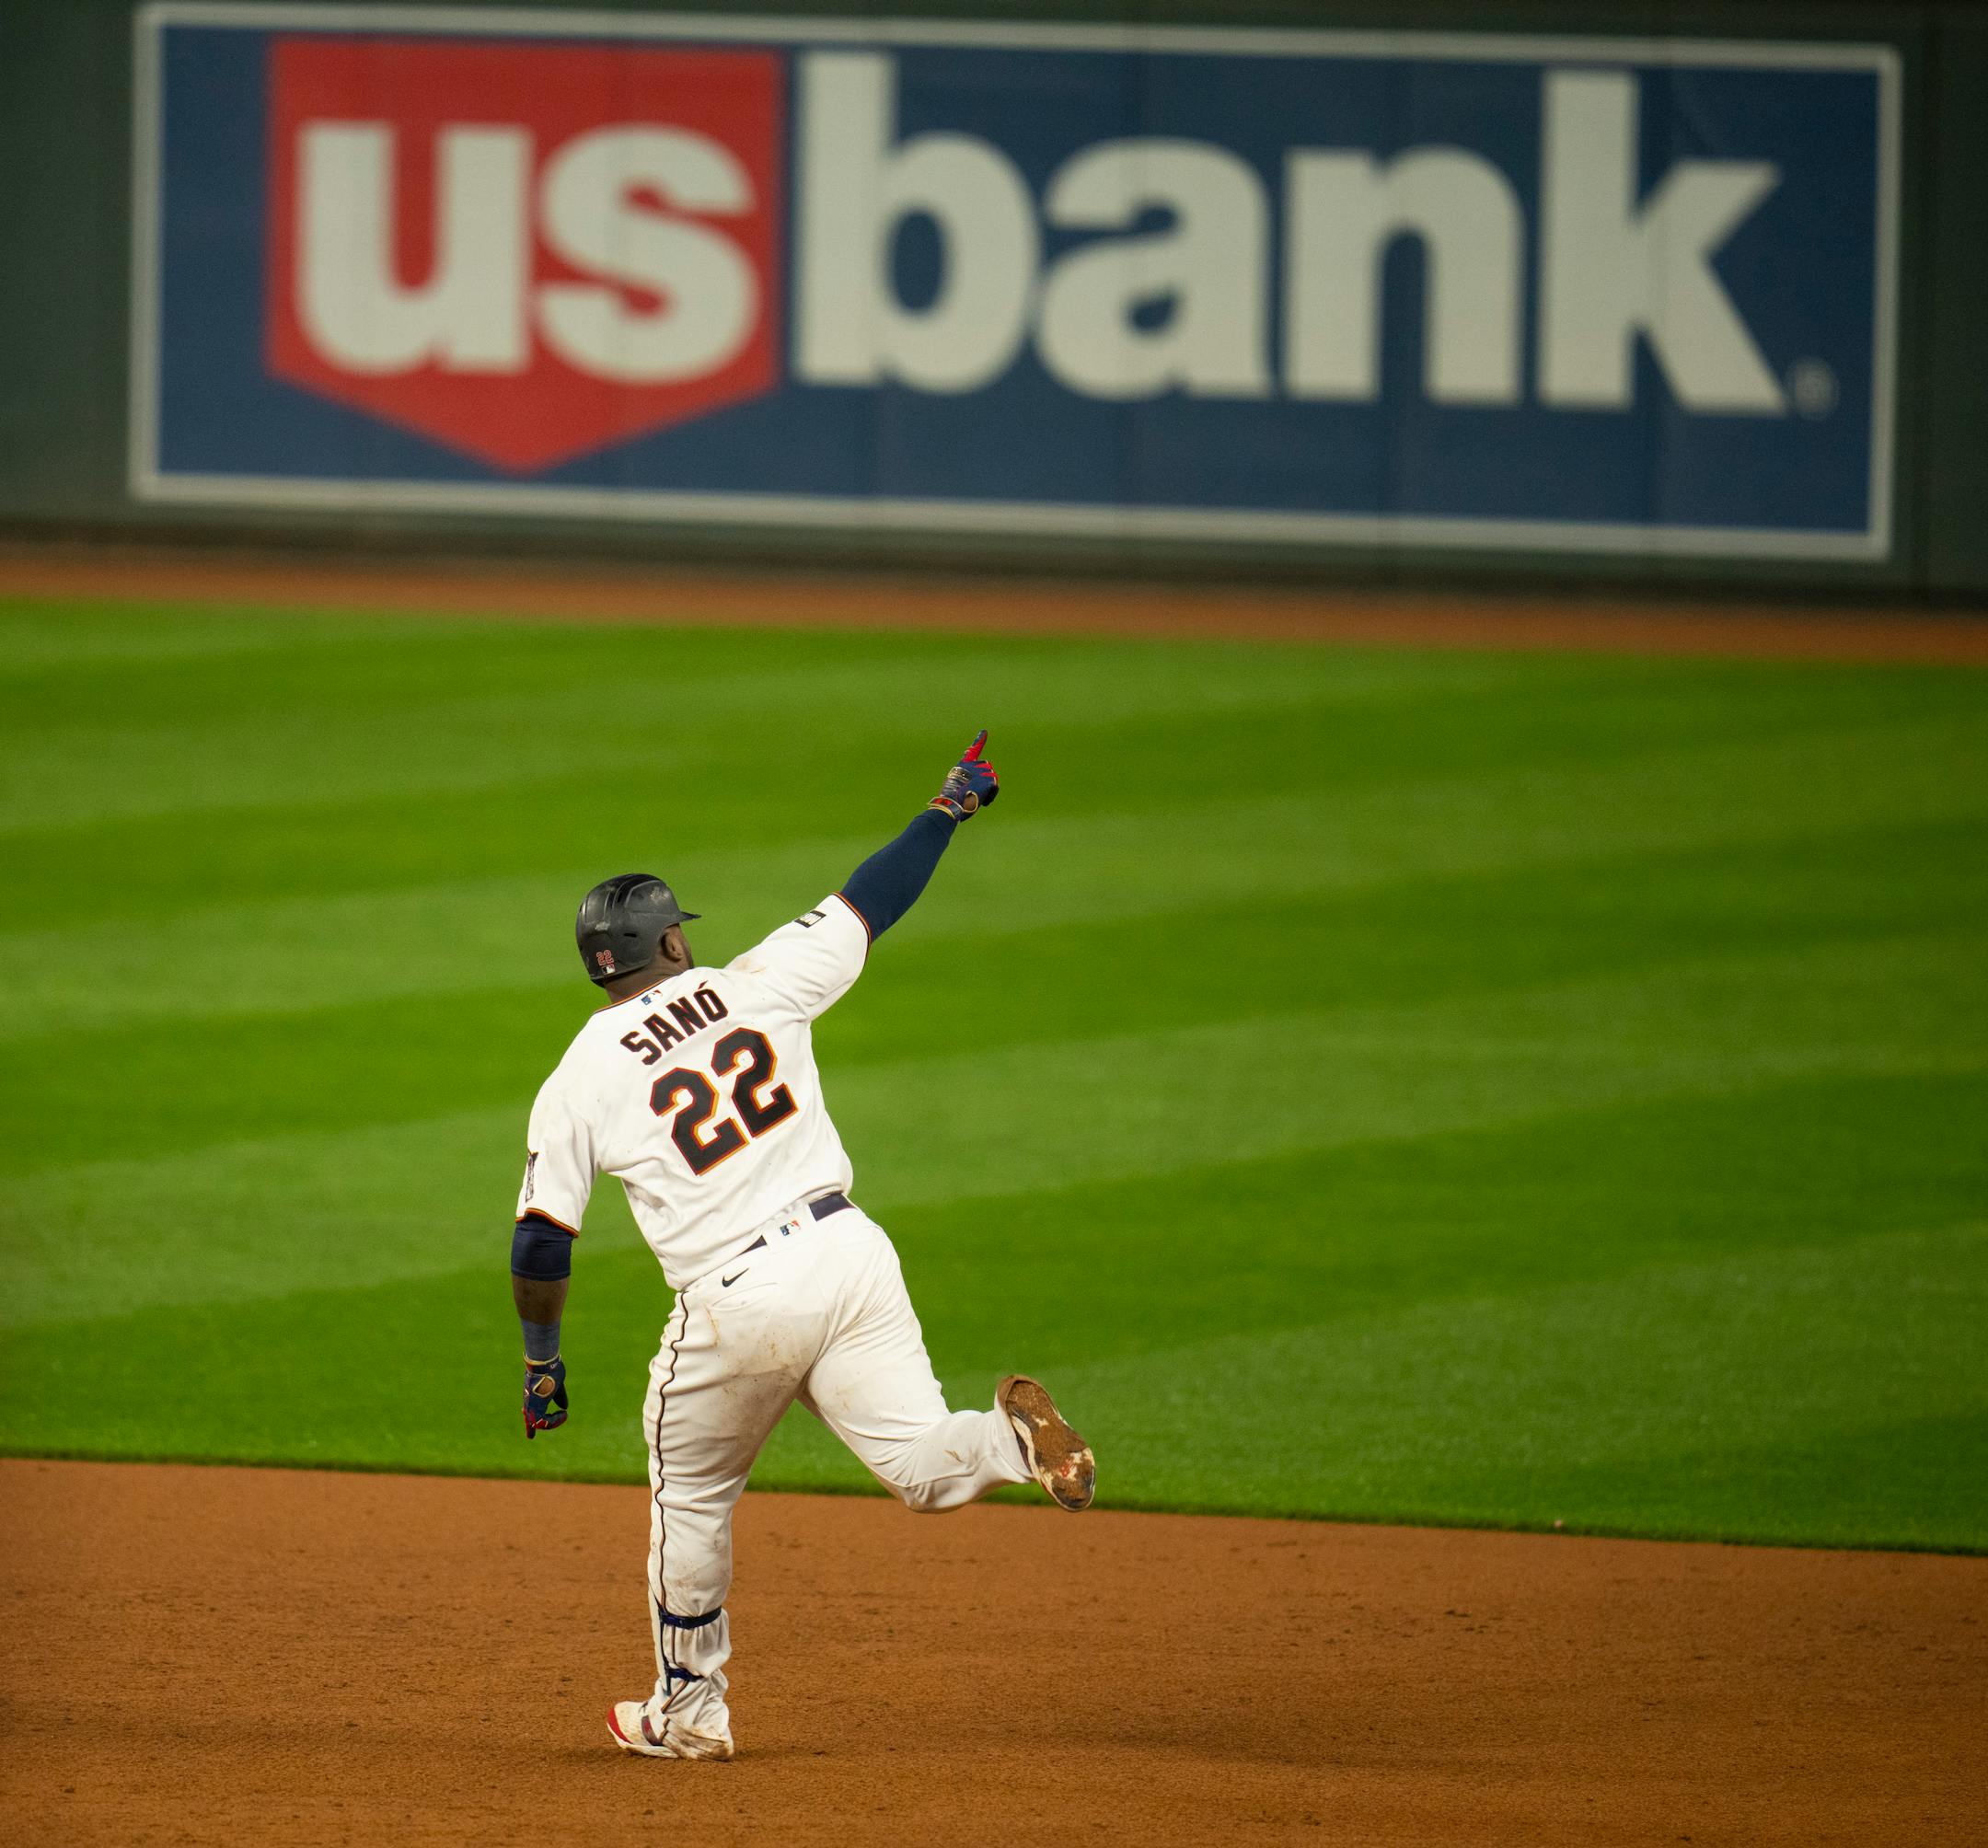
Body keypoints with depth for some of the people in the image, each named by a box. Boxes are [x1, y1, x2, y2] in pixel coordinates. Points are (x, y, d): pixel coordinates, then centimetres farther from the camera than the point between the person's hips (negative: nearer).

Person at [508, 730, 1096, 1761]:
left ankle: (690, 1708, 28)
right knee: (925, 1470, 2)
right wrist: (951, 808, 28)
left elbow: (540, 1244, 2)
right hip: (847, 1253, 2)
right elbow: (872, 901, 13)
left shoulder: (580, 1080, 1)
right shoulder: (755, 986, 4)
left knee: (691, 1498, 21)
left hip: (736, 1305, -2)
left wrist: (540, 1363, 15)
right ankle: (1013, 1437, -30)